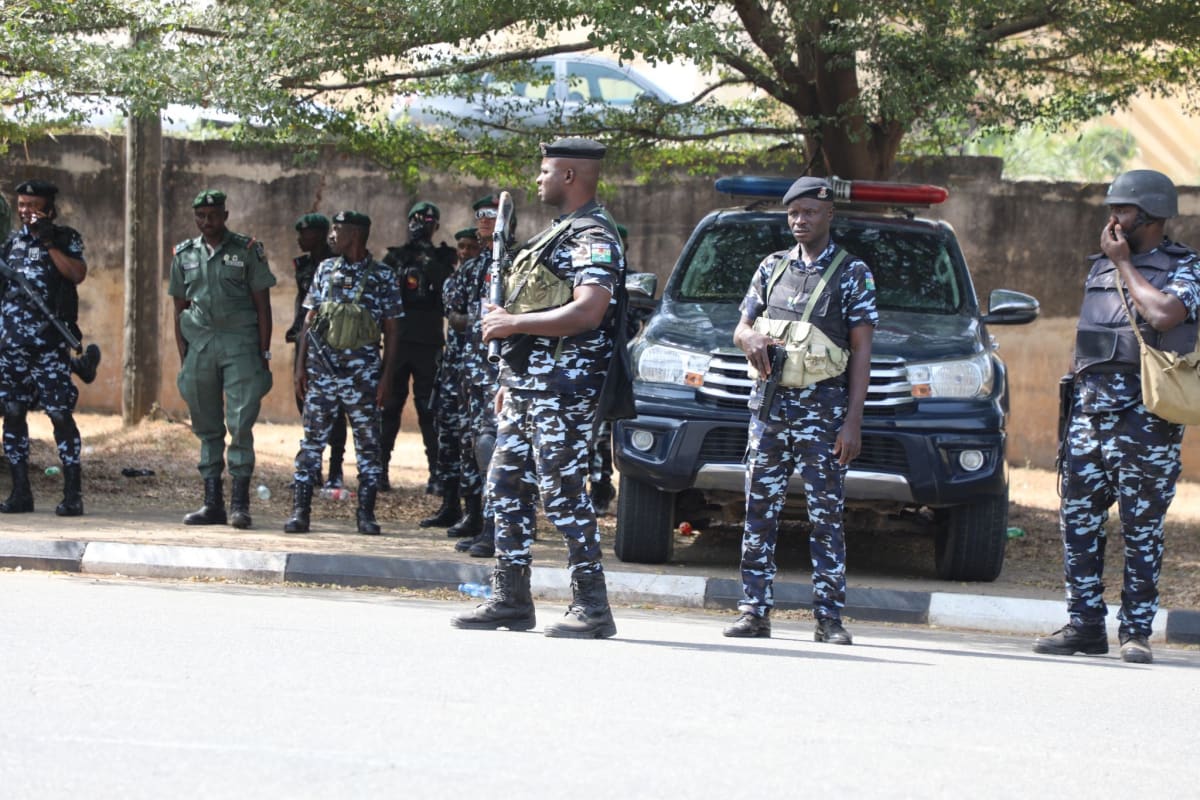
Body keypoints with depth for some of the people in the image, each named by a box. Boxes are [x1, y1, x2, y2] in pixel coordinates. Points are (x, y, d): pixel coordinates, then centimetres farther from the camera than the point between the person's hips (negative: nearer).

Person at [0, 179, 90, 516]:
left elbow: (77, 274, -15)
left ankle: (73, 493, -6)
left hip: (50, 341, -5)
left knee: (60, 413, -8)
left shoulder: (65, 239, 3)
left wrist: (48, 242, -14)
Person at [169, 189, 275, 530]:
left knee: (240, 423, -10)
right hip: (199, 344, 4)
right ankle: (212, 504, 11)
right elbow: (180, 308, 15)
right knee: (207, 428, 6)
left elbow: (262, 304, 2)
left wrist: (264, 352, -4)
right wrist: (183, 356, 9)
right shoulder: (184, 255, 12)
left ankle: (239, 502, -6)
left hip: (240, 343, -4)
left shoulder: (248, 250, 2)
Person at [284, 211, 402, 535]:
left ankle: (366, 513, 10)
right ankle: (300, 511, 2)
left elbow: (392, 330, 1)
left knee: (368, 441, 2)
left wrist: (387, 375, -5)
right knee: (312, 439, 1)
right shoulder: (326, 270, 8)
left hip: (362, 370, -2)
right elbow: (310, 319, 11)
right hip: (322, 367, 2)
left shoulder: (382, 276, 0)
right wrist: (301, 365, 4)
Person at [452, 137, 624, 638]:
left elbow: (587, 313, -25)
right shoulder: (558, 232, 21)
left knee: (563, 494, -10)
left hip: (564, 389, -11)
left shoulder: (593, 236, -12)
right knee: (506, 488, 10)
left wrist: (512, 323, -19)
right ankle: (510, 600, 15)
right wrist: (511, 381, 23)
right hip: (527, 387, 11)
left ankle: (592, 609, -7)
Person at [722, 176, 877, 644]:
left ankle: (829, 618, -1)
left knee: (826, 514, -4)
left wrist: (853, 421, -10)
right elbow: (741, 328, 18)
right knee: (759, 511, 3)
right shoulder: (772, 267, 14)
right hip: (770, 403, 4)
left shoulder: (852, 273, 1)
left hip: (823, 407, -4)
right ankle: (754, 611, 7)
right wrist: (752, 338, -9)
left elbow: (861, 351, -3)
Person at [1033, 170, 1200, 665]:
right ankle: (1085, 624, 10)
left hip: (1143, 419, -6)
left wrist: (1124, 263, -11)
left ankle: (1136, 632, 3)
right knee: (1078, 520, 4)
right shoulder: (1100, 266, 17)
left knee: (1142, 529, -3)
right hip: (1089, 409, 6)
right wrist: (1076, 387, 18)